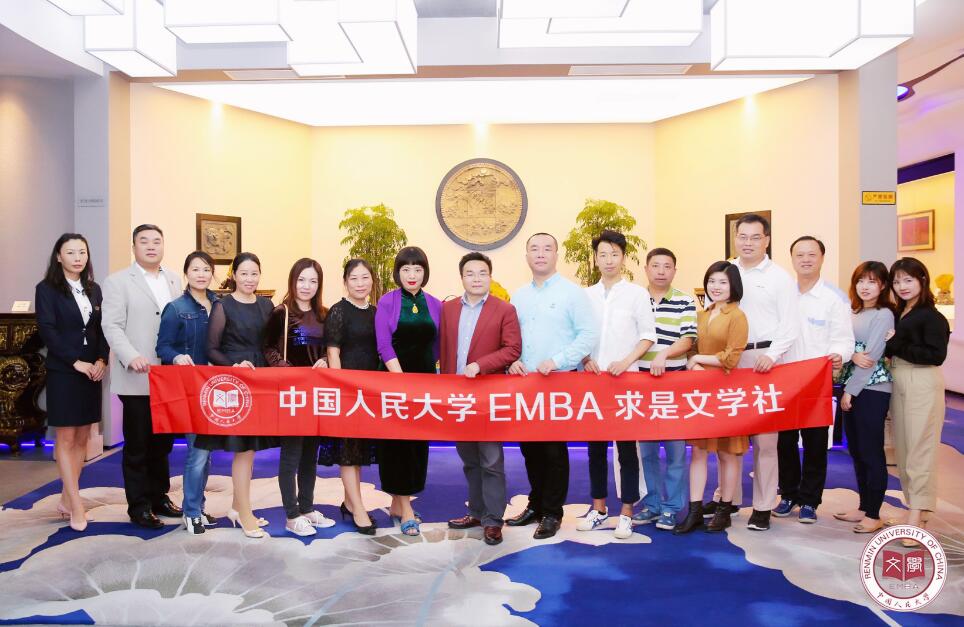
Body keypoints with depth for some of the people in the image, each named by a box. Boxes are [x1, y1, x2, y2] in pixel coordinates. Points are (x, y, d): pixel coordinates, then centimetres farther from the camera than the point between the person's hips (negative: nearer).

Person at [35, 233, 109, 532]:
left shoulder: (94, 289, 11)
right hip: (63, 372, -5)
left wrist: (102, 360, -7)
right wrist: (76, 362, -16)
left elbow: (103, 328, 8)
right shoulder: (47, 288, -3)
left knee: (82, 438, 8)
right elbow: (47, 330, -11)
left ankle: (66, 499, 18)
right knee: (65, 439, -1)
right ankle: (76, 506, 1)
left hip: (92, 371, 5)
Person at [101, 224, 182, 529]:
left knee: (163, 442, 14)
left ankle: (159, 497, 28)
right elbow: (112, 326, -9)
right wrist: (131, 357, -23)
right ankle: (139, 506, 16)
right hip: (137, 378, -4)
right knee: (137, 446, 5)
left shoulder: (174, 279, 12)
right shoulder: (118, 282, -2)